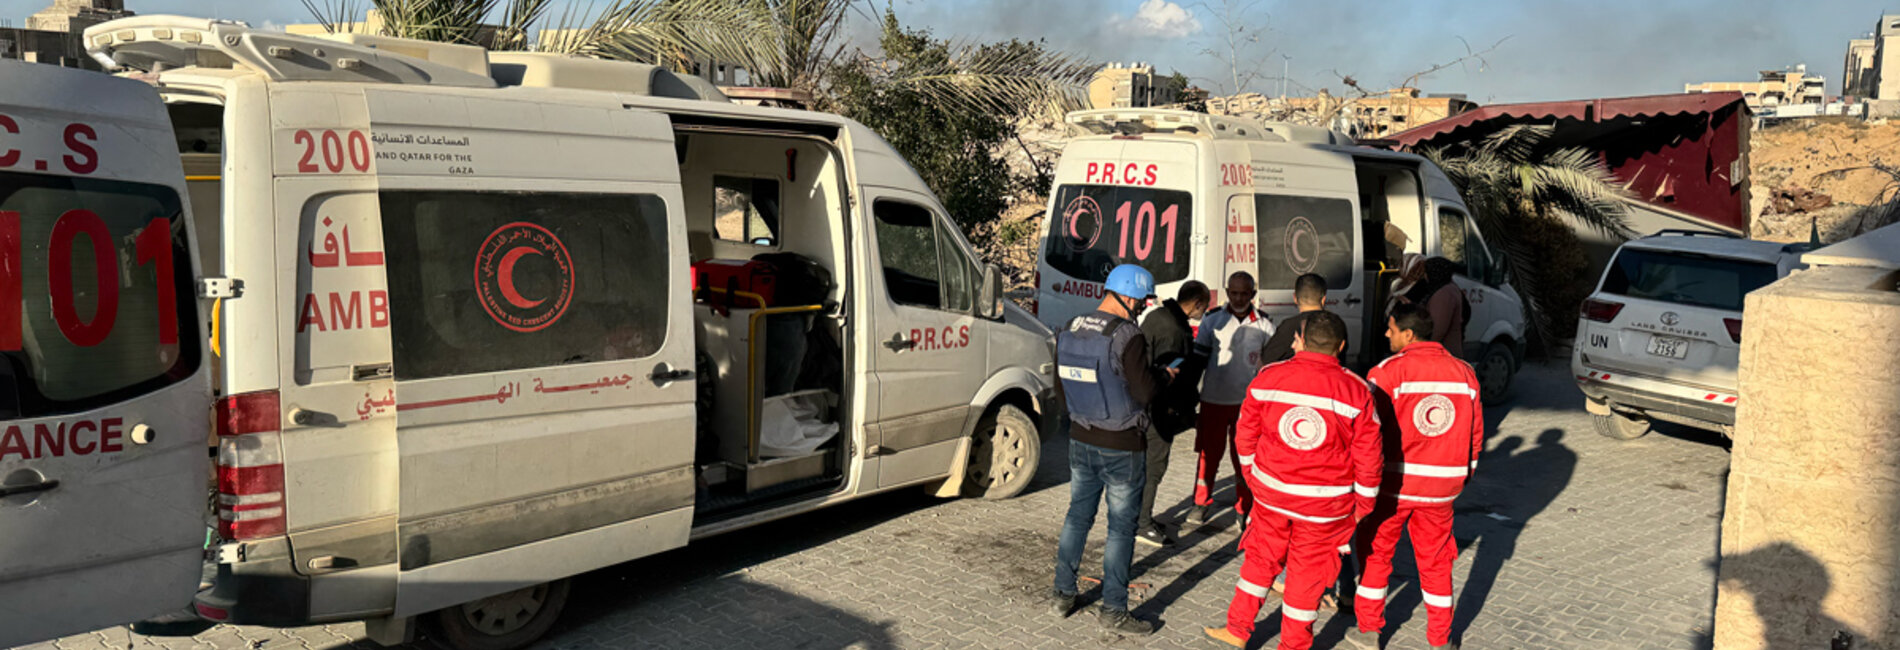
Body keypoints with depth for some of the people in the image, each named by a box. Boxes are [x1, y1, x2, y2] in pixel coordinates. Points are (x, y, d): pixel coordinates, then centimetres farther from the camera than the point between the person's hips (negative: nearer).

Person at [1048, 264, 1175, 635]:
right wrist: (1165, 376, 0)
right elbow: (1144, 392, -19)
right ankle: (1113, 611, 10)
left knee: (1078, 515, 18)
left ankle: (1062, 595, 24)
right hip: (1121, 447, -6)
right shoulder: (1127, 336, -20)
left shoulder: (1070, 332, 2)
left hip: (1081, 440, 6)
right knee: (1121, 526, 4)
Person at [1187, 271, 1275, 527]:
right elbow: (1198, 359, 3)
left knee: (1245, 458, 5)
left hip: (1248, 401, 0)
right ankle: (1201, 502, 24)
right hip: (1213, 400, 0)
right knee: (1208, 453, 7)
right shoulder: (1212, 321, -1)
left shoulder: (1264, 326, 2)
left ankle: (1244, 508, 19)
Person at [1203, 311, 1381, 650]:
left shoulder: (1267, 378, -7)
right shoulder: (1356, 391, -11)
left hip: (1271, 492, 2)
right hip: (1327, 503, -1)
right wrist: (1363, 504, 7)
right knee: (1307, 572, 12)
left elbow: (1245, 435, 3)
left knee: (1260, 558, 20)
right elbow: (1368, 457, -7)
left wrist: (1251, 474, 19)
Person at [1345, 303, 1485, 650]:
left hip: (1393, 481, -4)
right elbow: (1475, 433, 9)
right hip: (1442, 485, 4)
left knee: (1375, 553, 12)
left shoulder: (1389, 371, -13)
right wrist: (1464, 475, 21)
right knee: (1435, 560, 15)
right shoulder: (1464, 372, 3)